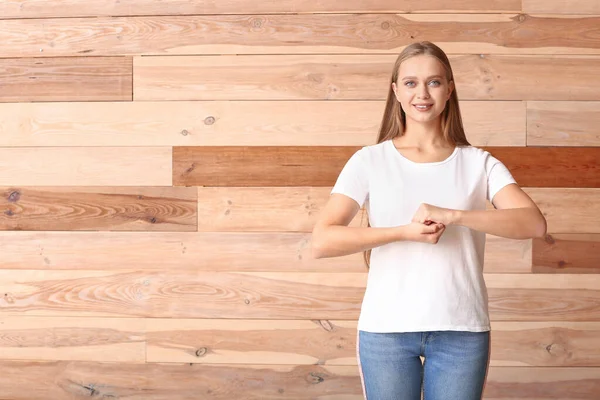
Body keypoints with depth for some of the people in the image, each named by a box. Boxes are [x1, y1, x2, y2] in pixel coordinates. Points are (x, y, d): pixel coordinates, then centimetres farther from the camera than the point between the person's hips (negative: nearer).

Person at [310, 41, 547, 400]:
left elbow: (535, 224, -12)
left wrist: (452, 215, -24)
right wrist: (405, 231, -20)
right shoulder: (369, 161, 0)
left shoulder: (479, 163, 3)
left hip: (462, 330, 1)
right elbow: (321, 241, -11)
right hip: (386, 330, 0)